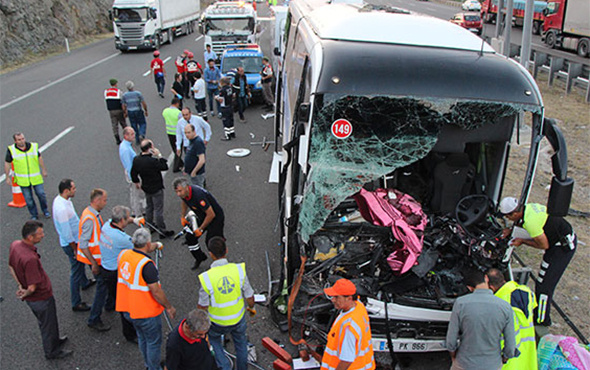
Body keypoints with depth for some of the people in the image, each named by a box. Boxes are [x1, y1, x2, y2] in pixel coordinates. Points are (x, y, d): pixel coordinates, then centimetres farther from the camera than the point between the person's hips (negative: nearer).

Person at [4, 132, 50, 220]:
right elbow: (7, 163, 0)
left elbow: (39, 158, 10)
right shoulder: (11, 150, -9)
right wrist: (8, 177, 1)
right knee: (28, 198, 6)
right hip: (22, 180, -1)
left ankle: (45, 211, 29)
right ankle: (34, 215, 24)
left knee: (41, 194, 5)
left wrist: (44, 170, 14)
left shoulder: (33, 146, -5)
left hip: (36, 178, 1)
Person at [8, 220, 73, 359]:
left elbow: (11, 267, 7)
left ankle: (54, 340, 53)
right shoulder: (30, 258, -39)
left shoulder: (15, 245, -11)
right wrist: (24, 294, -10)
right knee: (48, 325, 17)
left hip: (31, 299, 8)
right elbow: (32, 287, -31)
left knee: (43, 322, 30)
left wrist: (20, 286, 5)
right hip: (41, 298, -8)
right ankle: (52, 352, 38)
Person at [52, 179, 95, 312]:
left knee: (80, 263, 32)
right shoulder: (62, 208, -34)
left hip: (76, 239, 10)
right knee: (76, 271, 2)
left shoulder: (61, 199, -2)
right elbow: (67, 233, -28)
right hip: (71, 244, -10)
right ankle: (76, 304, 15)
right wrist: (75, 249, -17)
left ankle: (84, 282, 58)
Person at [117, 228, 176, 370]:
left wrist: (148, 251, 23)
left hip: (128, 310, 8)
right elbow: (156, 291, -24)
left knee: (142, 338, 27)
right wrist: (169, 307, -11)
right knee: (154, 342, 13)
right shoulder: (146, 265, -29)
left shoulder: (123, 254, -7)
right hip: (146, 312, -8)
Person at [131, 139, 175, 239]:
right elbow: (165, 167, -20)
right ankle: (162, 231, 13)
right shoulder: (152, 161, -31)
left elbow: (133, 173, 7)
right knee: (158, 210, 3)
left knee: (149, 207, 25)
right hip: (156, 189, -8)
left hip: (146, 188, 8)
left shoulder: (136, 160, -6)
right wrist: (159, 155, -15)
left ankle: (149, 227, 40)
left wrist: (136, 182, 24)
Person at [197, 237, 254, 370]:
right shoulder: (239, 270, -22)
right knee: (240, 342, 30)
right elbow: (250, 299, -11)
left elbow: (203, 307, -14)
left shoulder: (206, 278, -27)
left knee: (213, 339, 31)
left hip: (217, 322, -2)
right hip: (238, 318, 2)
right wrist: (251, 308, 11)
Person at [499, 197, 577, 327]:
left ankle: (541, 320, 9)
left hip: (563, 247, -10)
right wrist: (511, 231, 4)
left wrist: (522, 241, -9)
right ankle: (539, 310, 35)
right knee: (544, 279, 20)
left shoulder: (530, 222, -29)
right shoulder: (528, 207, -2)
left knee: (544, 283, -3)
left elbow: (544, 245, -18)